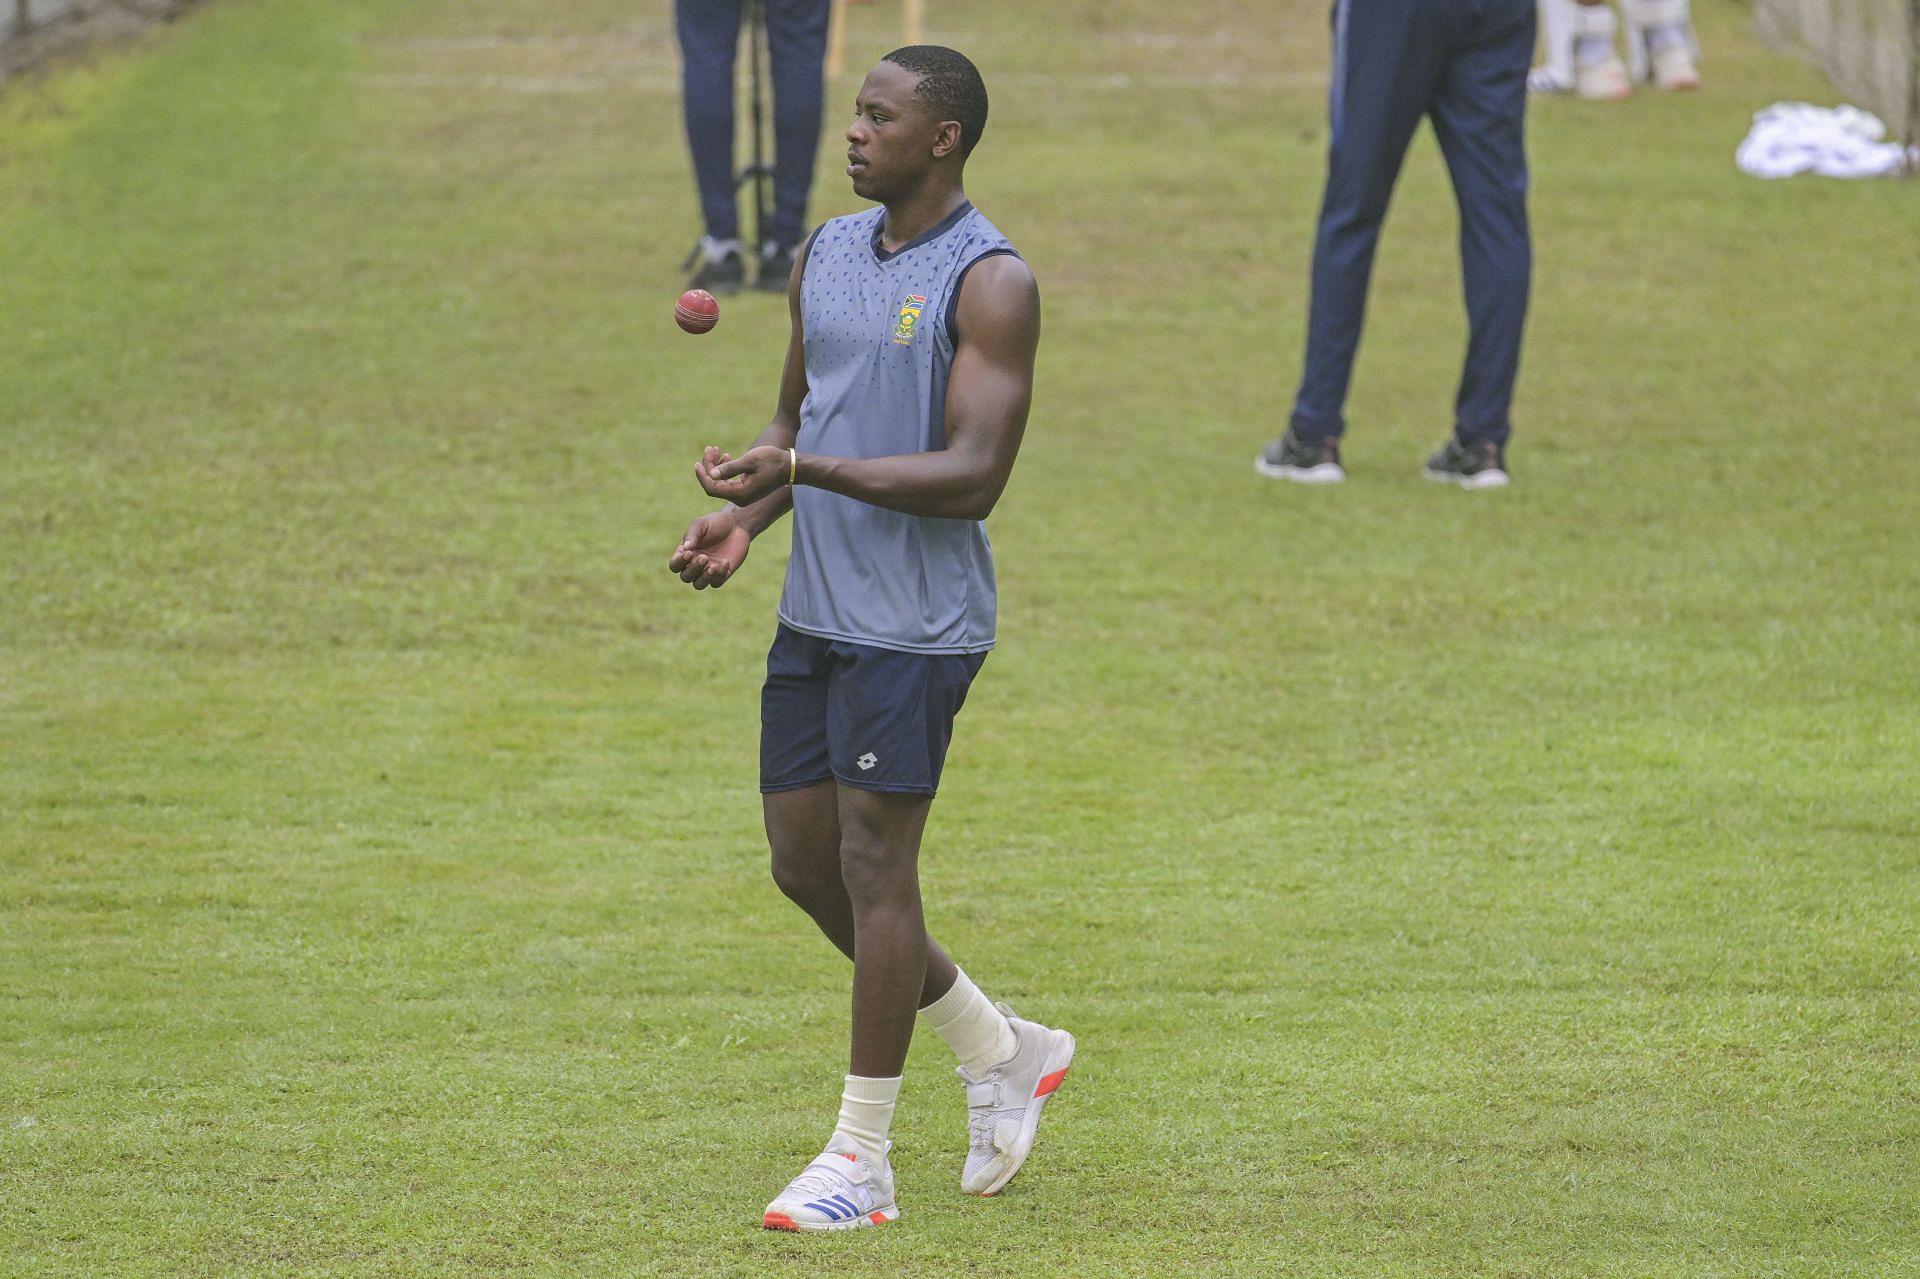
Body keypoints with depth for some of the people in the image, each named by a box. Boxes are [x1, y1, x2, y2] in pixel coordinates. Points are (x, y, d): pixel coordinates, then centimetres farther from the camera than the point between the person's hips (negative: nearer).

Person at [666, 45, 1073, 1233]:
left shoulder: (991, 283, -13)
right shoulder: (828, 256, 11)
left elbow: (975, 475, -18)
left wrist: (804, 471, -25)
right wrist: (746, 517, 2)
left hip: (917, 626, -8)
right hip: (816, 611, 8)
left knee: (874, 869, -6)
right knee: (805, 866, 10)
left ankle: (862, 1160, 3)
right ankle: (1005, 1055, 28)